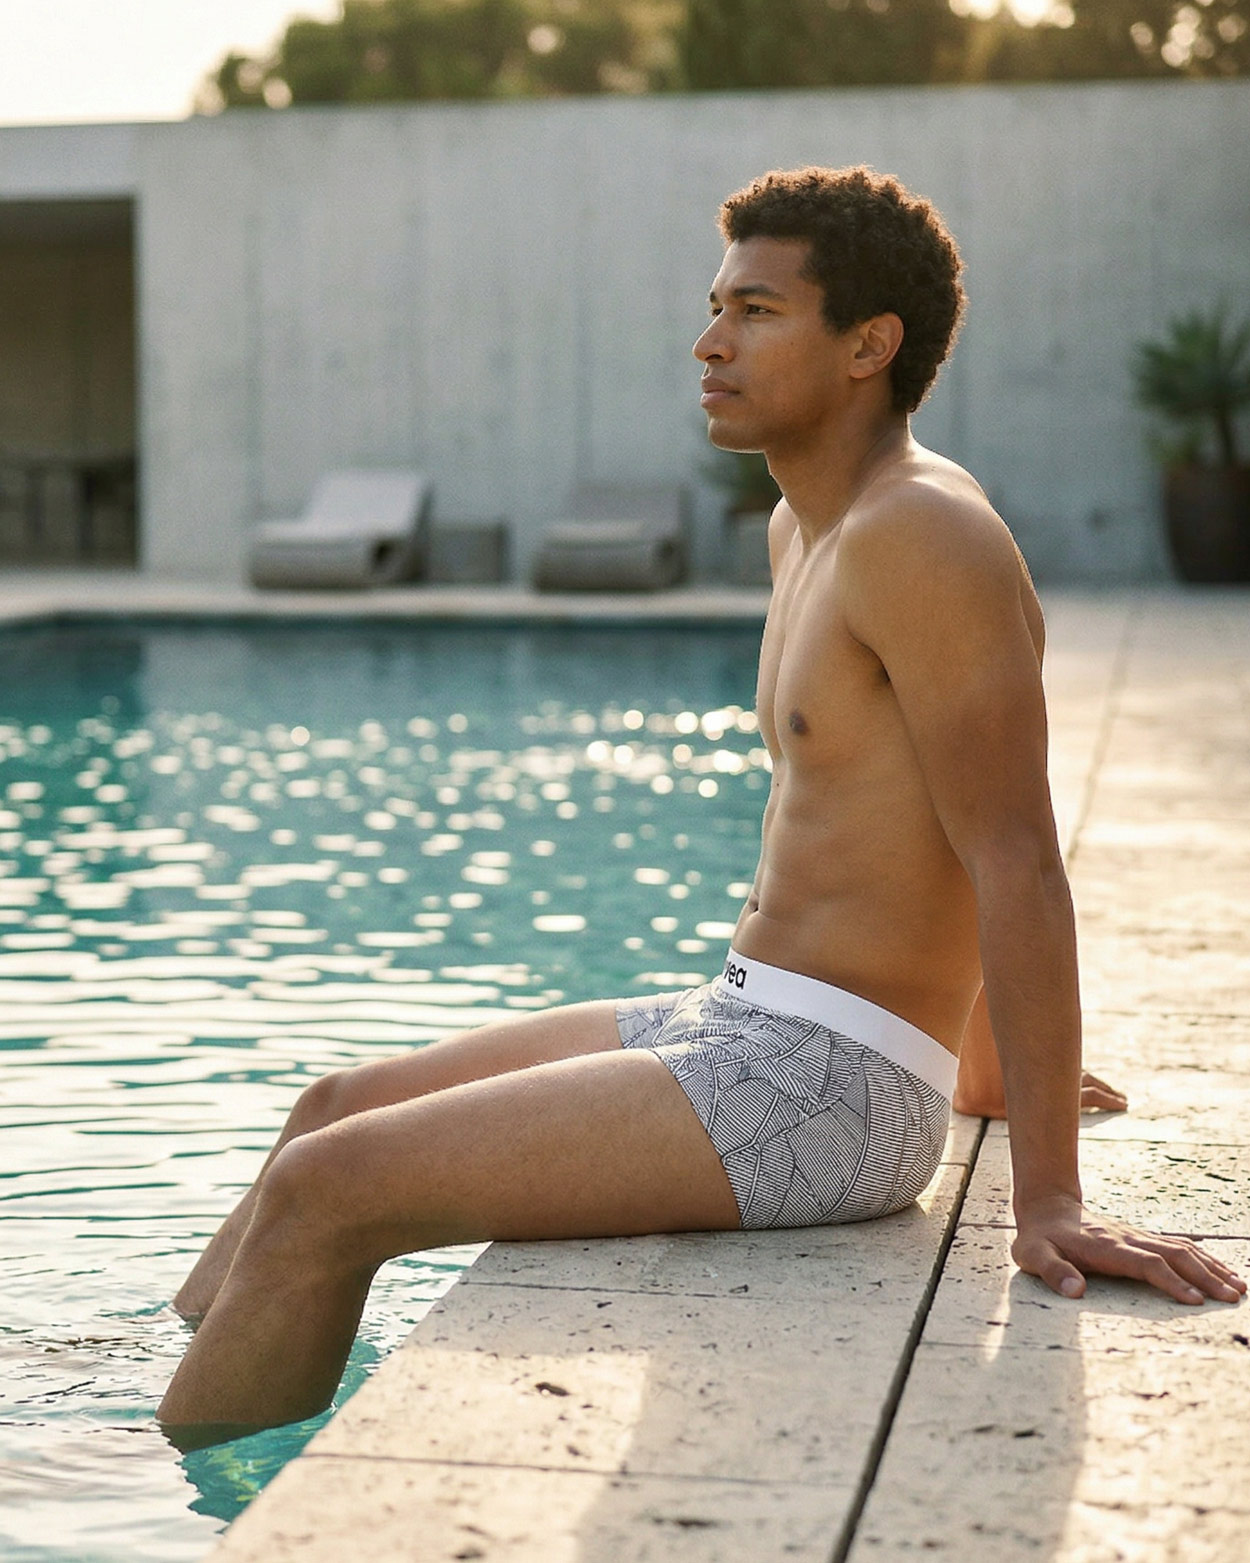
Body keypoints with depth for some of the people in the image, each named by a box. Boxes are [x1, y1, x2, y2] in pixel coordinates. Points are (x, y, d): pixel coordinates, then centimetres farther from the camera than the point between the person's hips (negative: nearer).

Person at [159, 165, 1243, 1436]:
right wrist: (985, 1070, 30)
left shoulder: (921, 534, -17)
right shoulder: (804, 526, 14)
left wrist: (1047, 1200, -22)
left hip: (826, 1091, -10)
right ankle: (159, 1372, 29)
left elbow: (1020, 867, -21)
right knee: (341, 1105, 15)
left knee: (322, 1194, -14)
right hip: (735, 1024, 10)